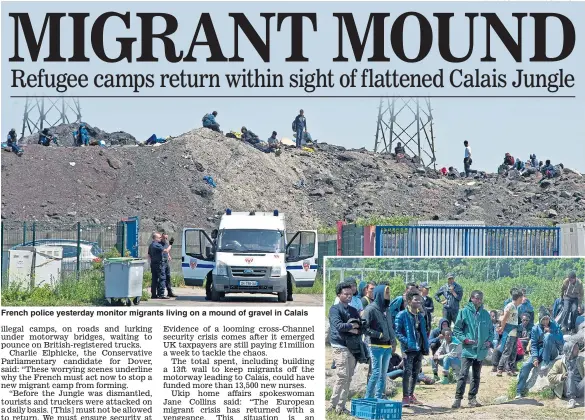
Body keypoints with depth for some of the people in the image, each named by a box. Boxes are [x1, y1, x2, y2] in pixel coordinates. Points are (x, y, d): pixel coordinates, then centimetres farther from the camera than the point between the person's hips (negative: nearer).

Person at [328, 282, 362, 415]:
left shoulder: (353, 310, 18)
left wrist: (354, 330, -7)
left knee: (348, 378, 5)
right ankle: (333, 406, -10)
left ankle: (341, 406, 9)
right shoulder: (335, 309, -2)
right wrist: (353, 326, -5)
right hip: (340, 347, -7)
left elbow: (361, 327, 13)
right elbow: (339, 325, -17)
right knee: (342, 376, -14)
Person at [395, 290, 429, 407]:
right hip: (409, 349, -7)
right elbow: (397, 332, -12)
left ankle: (411, 395, 23)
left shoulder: (420, 316, 14)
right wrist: (406, 341, -22)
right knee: (407, 372, -9)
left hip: (419, 349, 7)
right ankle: (405, 397, -6)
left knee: (416, 373, 12)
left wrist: (426, 347, 11)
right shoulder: (402, 315, -8)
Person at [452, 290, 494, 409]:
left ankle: (472, 398, 19)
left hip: (481, 350, 5)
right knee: (463, 374, -13)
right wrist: (465, 339, -14)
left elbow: (491, 330, 18)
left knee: (476, 376, 10)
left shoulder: (485, 314, 9)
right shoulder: (464, 312, -3)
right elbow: (456, 330, -1)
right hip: (468, 350, -4)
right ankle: (458, 398, -11)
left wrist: (489, 341, 0)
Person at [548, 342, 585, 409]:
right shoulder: (560, 363, 13)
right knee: (570, 373, -29)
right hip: (568, 390, -1)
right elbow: (550, 376, 6)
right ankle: (571, 399, -40)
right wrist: (560, 377, -11)